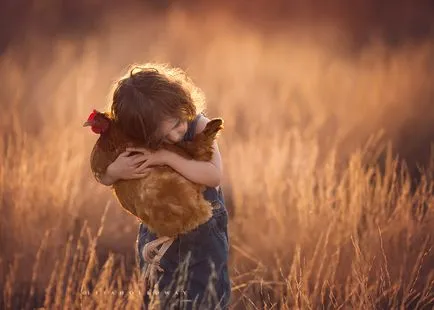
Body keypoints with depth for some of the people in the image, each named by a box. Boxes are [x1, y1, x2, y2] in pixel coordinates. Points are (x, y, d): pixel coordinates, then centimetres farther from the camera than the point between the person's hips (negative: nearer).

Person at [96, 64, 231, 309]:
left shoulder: (199, 126, -21)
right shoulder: (135, 140, -13)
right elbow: (103, 177, -3)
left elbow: (214, 175, -34)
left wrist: (167, 157, -40)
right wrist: (116, 171, -27)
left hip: (203, 231, -3)